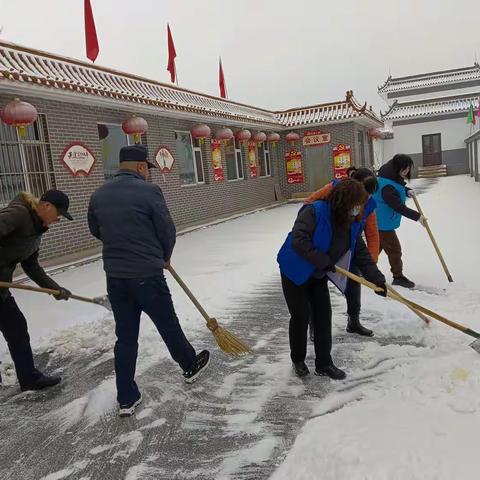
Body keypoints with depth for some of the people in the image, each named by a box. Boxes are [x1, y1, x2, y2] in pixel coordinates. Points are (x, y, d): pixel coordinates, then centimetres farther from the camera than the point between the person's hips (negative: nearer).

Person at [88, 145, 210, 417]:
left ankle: (127, 398, 19)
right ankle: (191, 366, 39)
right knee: (168, 325, 15)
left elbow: (96, 231, 16)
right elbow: (168, 230, -8)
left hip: (115, 277, 5)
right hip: (147, 275, -5)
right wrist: (165, 257, 11)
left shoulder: (99, 195, 4)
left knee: (125, 337, 12)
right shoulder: (149, 191, -12)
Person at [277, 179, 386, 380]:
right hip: (295, 272, -6)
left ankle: (324, 363, 19)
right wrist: (323, 261, -32)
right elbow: (298, 240, -36)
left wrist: (376, 278, -8)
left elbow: (361, 253, 0)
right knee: (301, 316, 0)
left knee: (324, 315, 5)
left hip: (318, 275, 7)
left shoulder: (353, 223, -5)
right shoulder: (314, 212, -28)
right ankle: (298, 360, 22)